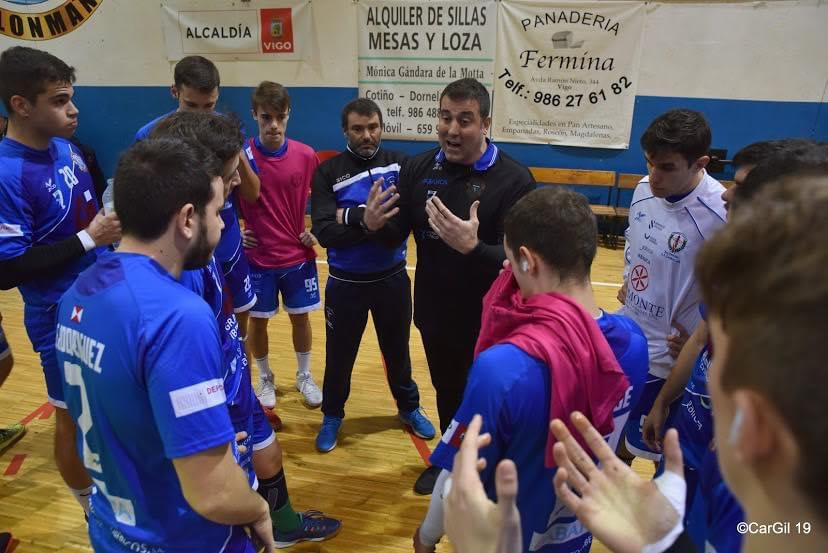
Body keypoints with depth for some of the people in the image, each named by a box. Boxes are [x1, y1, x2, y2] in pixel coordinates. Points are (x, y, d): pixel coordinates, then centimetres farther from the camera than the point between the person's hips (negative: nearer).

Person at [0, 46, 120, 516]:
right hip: (61, 317, -7)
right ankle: (93, 509, 34)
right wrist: (89, 238, -24)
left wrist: (113, 224, -2)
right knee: (73, 415, 12)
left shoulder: (66, 148, 2)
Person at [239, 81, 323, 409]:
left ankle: (304, 376, 34)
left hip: (298, 256, 1)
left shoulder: (306, 156, -6)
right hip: (257, 258, -1)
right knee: (258, 321, 12)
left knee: (300, 318, 14)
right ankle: (265, 379, 33)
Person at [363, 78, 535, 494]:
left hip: (488, 320, -4)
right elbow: (397, 234, 1)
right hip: (434, 314, 5)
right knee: (447, 393, 25)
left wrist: (472, 247, -41)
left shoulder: (514, 180, -18)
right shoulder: (417, 168, -4)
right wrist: (374, 224, -22)